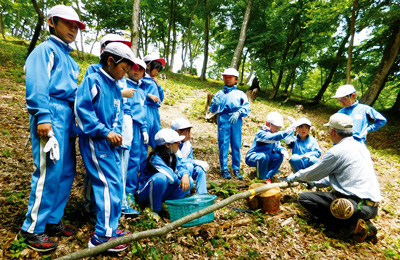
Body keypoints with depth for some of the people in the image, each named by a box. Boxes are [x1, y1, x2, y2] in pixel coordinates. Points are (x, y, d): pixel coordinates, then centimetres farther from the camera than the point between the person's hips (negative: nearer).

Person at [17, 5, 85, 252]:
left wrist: (77, 118, 17)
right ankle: (32, 229, 6)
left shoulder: (68, 57, 26)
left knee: (67, 172, 7)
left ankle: (52, 221, 20)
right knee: (49, 172, -8)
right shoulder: (46, 50, 1)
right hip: (52, 115, -8)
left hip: (68, 118, 8)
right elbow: (37, 84, -11)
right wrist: (42, 117, -20)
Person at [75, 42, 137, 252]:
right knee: (109, 183, -11)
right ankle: (102, 236, 1)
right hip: (95, 141, -8)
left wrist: (116, 132, -3)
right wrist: (105, 132, -19)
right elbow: (82, 110, -17)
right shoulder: (92, 81, -9)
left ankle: (108, 227, 26)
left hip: (109, 141, 9)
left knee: (115, 183, 11)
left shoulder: (116, 87, 14)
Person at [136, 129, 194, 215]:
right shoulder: (155, 158, -24)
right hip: (145, 193, -7)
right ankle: (153, 208, -17)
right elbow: (171, 177, -30)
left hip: (163, 192, 7)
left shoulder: (172, 156, 2)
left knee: (189, 181, -8)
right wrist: (180, 176, -9)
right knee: (161, 177, -39)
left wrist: (185, 175, -23)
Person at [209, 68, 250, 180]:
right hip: (223, 120, 0)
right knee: (223, 144, -4)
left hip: (236, 121, 0)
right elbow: (213, 110, 12)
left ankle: (236, 169, 8)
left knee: (236, 145, -1)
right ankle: (224, 169, 3)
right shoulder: (220, 94, 19)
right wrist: (215, 103, -9)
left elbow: (246, 107, 5)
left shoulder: (240, 94, 18)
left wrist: (238, 113, -13)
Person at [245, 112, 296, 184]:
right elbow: (271, 138, -43)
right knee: (263, 156, -38)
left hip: (266, 157, 8)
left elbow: (277, 146, 4)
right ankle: (261, 179, -19)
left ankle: (267, 177, -10)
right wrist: (285, 132, -54)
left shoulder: (275, 134, 7)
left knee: (279, 156, -14)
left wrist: (282, 150, -20)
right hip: (252, 158, -8)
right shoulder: (261, 133, -23)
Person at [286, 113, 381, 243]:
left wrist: (295, 176, 19)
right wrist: (316, 183, 30)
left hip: (357, 206, -9)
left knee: (304, 198, -4)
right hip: (373, 207, 9)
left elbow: (311, 173, -2)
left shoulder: (337, 151, -13)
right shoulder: (361, 147, 14)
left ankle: (348, 227, -11)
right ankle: (363, 224, 10)